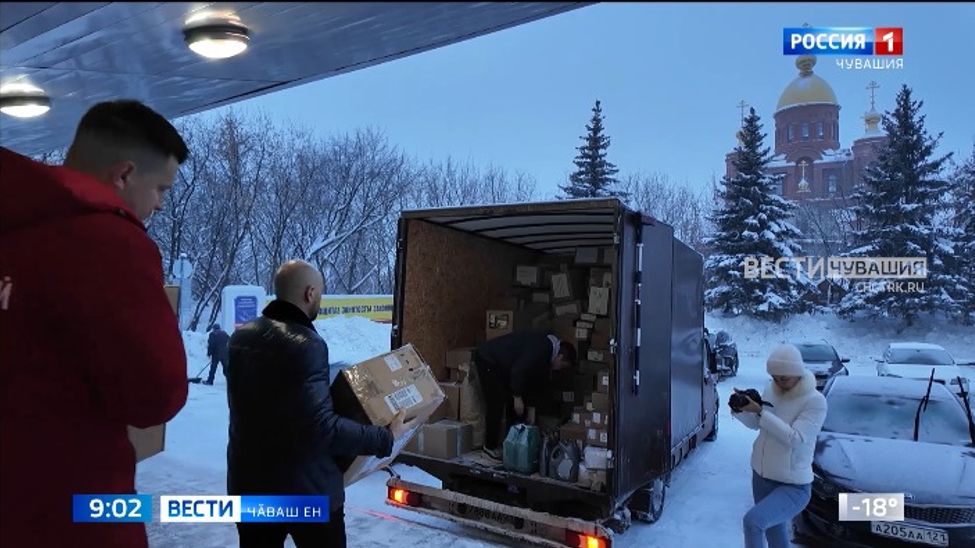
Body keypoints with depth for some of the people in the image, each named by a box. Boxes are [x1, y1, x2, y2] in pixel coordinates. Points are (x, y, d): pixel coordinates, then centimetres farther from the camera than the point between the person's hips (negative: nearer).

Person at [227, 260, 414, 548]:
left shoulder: (240, 336, 1)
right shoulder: (306, 345, -23)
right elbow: (322, 428, -26)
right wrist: (385, 437, -16)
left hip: (249, 481, 7)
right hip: (306, 487, -7)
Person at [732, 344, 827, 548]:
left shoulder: (815, 401, -17)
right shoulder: (771, 390, 0)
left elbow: (795, 439, -25)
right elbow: (756, 424, 11)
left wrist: (761, 411, -27)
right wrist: (740, 410, -10)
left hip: (793, 487, -6)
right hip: (761, 476, 6)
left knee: (752, 521, -25)